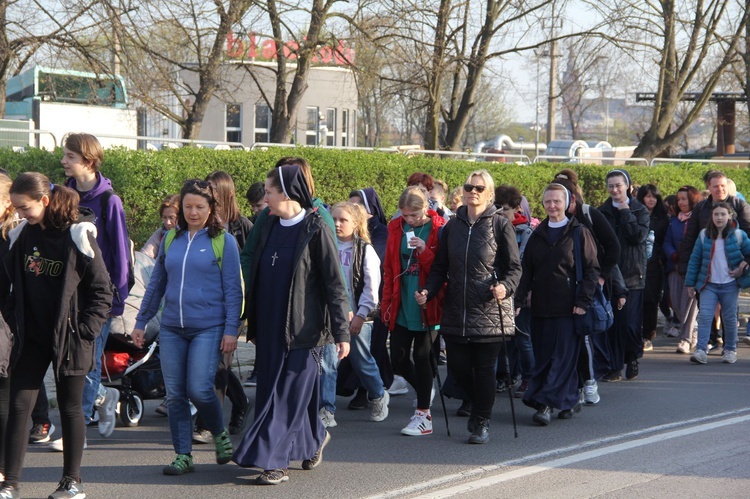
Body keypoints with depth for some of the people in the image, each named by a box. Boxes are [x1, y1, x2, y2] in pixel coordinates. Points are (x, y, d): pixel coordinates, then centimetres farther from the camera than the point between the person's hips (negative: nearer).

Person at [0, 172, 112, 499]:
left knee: (70, 408, 6)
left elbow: (101, 291, -7)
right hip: (31, 337, 4)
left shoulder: (77, 236, -10)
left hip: (68, 338, -4)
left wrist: (85, 331, -11)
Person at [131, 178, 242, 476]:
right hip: (171, 328, 4)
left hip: (208, 328, -4)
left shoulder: (223, 240, 0)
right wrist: (141, 323, 16)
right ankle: (183, 455, 10)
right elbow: (156, 284, 18)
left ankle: (219, 434, 15)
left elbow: (233, 289, -2)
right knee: (175, 395, 2)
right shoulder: (171, 239, 12)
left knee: (199, 389, -13)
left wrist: (231, 329, -9)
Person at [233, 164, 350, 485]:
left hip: (302, 327, -7)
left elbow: (334, 282, -10)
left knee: (291, 393, -5)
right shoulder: (268, 227, 10)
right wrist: (253, 326, 17)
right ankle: (315, 438, 31)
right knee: (272, 390, 11)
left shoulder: (316, 230, -9)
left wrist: (341, 332, -13)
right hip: (271, 327, 7)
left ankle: (273, 461, -4)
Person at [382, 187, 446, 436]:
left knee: (421, 357, 0)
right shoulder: (396, 228, 5)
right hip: (401, 305, 5)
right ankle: (424, 390, 34)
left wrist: (425, 252, -23)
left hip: (425, 305, -4)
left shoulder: (438, 229, -7)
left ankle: (423, 415, 10)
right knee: (398, 359, 6)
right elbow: (389, 269, 11)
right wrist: (387, 302, 8)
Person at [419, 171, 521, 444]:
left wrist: (505, 287, -22)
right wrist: (428, 291, -3)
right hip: (456, 312, 4)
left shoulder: (500, 224, -1)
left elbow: (515, 267, -2)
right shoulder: (453, 226, 11)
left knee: (484, 370, 0)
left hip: (489, 312, -4)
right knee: (457, 366, 2)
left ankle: (482, 422, 15)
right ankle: (479, 404, 30)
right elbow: (440, 267, 14)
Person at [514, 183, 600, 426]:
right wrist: (518, 301, 2)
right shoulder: (538, 235, 14)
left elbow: (592, 269, -2)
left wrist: (583, 301, -11)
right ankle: (570, 400, 16)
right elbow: (526, 271, 13)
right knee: (543, 358, 5)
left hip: (568, 307, -5)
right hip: (541, 307, 5)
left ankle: (546, 403, -10)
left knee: (563, 357, -7)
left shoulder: (579, 233, 0)